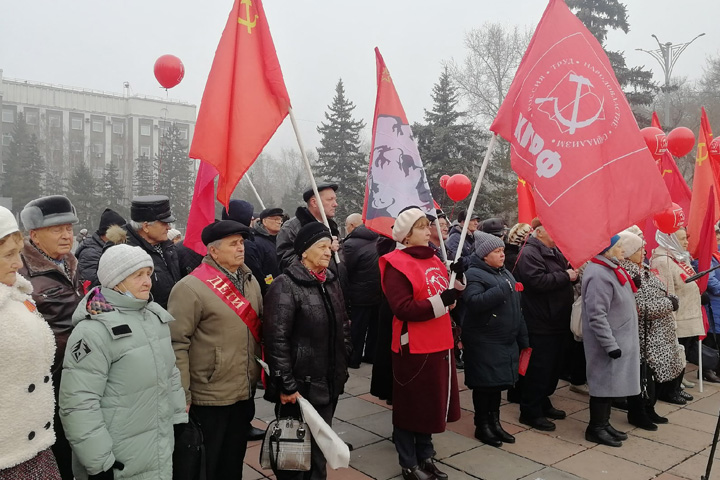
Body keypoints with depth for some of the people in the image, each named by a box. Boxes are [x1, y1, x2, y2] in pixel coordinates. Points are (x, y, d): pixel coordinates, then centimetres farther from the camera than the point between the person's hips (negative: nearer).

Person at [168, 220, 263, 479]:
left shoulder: (249, 280, 6)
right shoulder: (191, 287, -17)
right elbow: (177, 344, -17)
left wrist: (260, 373, 12)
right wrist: (182, 395, -17)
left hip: (244, 392, 6)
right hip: (209, 397, -6)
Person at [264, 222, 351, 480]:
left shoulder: (331, 281, 8)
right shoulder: (285, 286, -15)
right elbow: (276, 339, -19)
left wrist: (342, 366, 14)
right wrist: (286, 385, -19)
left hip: (328, 382, 7)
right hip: (299, 385, -7)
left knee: (320, 445, 19)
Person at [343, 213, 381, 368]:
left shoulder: (350, 244, -18)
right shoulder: (377, 239, 4)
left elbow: (346, 271, -12)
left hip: (360, 294, -7)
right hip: (379, 291, 7)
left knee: (357, 327, 6)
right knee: (374, 326, 17)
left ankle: (354, 359, 16)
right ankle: (371, 354, 29)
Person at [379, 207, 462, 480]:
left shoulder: (434, 260, 11)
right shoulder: (397, 265, -15)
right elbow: (403, 309, -23)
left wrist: (456, 282, 0)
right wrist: (442, 300, -25)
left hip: (438, 345, 8)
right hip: (414, 348, -8)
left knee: (432, 403, 17)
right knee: (411, 406, 6)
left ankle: (425, 457, 33)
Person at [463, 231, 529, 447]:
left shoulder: (505, 273, 13)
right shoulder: (474, 274, -13)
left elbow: (516, 308, 18)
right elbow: (474, 302, -31)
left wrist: (523, 338, 17)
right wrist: (502, 289, -29)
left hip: (506, 341, 8)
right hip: (484, 342, -8)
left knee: (498, 383, 16)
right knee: (484, 385, 2)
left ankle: (494, 422, 29)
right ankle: (482, 425, 17)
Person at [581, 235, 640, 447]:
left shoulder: (611, 269, 10)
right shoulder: (599, 275, -23)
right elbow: (597, 316, -26)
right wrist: (611, 344, -25)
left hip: (619, 339, 10)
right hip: (608, 341, -10)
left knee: (611, 382, 16)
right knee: (604, 382, 0)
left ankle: (604, 423, 28)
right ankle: (595, 428, 12)